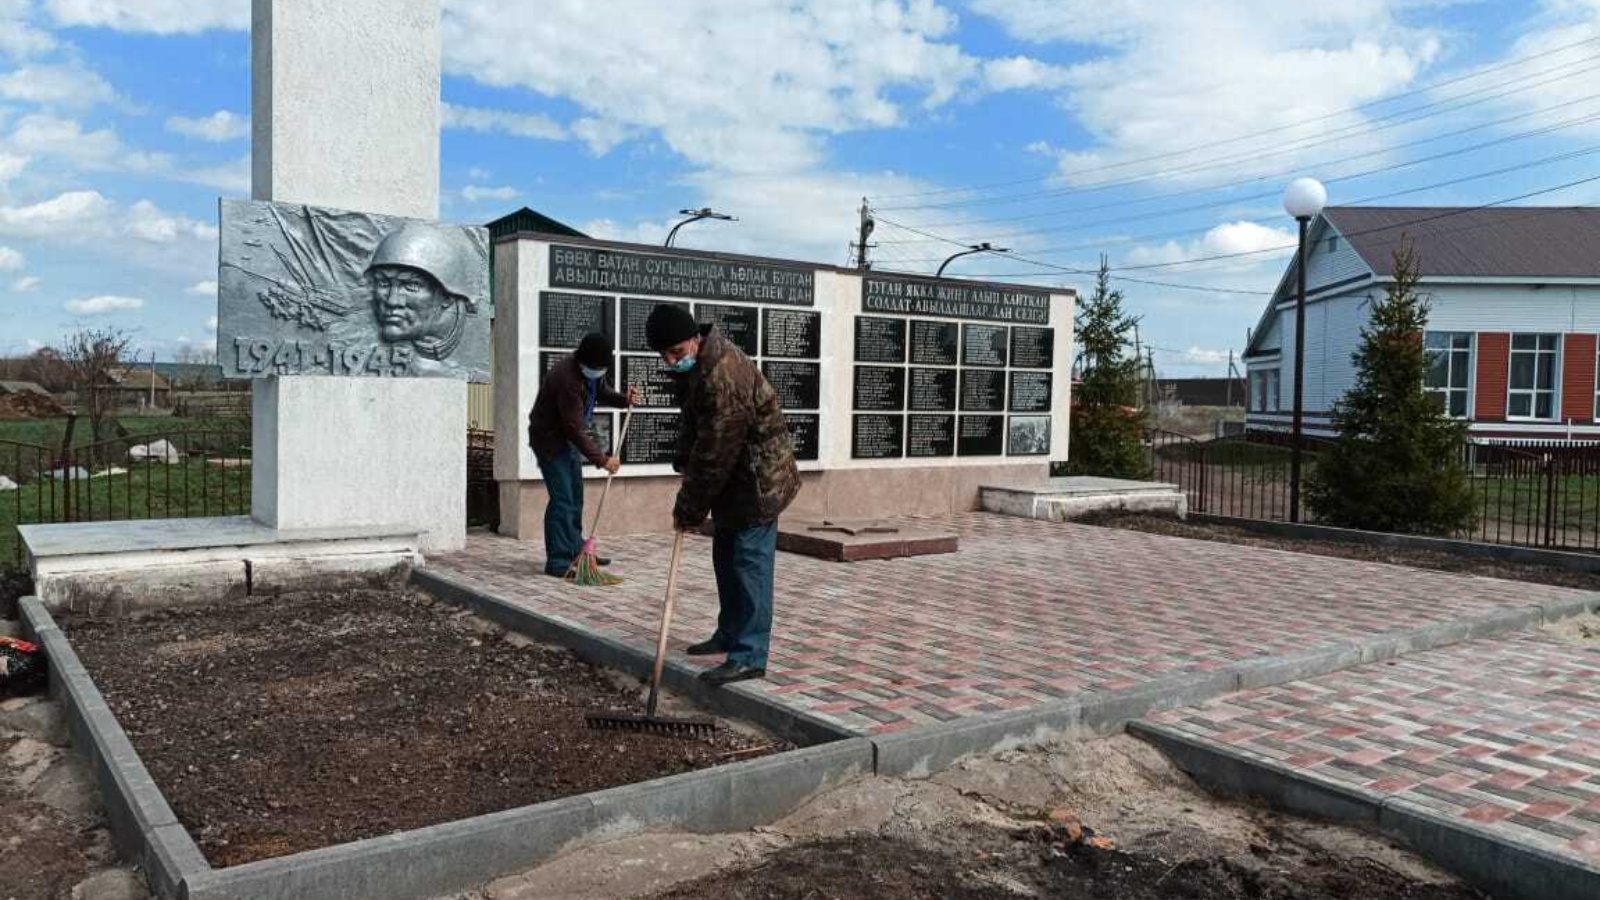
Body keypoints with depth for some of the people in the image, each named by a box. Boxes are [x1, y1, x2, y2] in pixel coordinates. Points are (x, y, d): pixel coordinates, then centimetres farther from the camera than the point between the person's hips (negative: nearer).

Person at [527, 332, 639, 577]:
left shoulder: (593, 370, -5)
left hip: (568, 437, 9)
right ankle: (557, 561, -9)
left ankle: (575, 551, 24)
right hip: (550, 438, -9)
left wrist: (623, 399, -5)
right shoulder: (567, 378, -32)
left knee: (575, 497, 14)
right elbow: (576, 429, -31)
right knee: (562, 498, -13)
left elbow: (600, 391, 16)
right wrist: (602, 459, -28)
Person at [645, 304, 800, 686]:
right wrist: (685, 467, 3)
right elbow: (693, 425, 16)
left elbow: (713, 455, -25)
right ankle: (731, 633, 32)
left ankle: (749, 655, -5)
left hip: (757, 482, -10)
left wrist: (689, 508, -17)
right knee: (725, 558, 18)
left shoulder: (723, 379, -29)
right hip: (734, 480, 10)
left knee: (749, 563, -9)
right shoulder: (697, 364, 4)